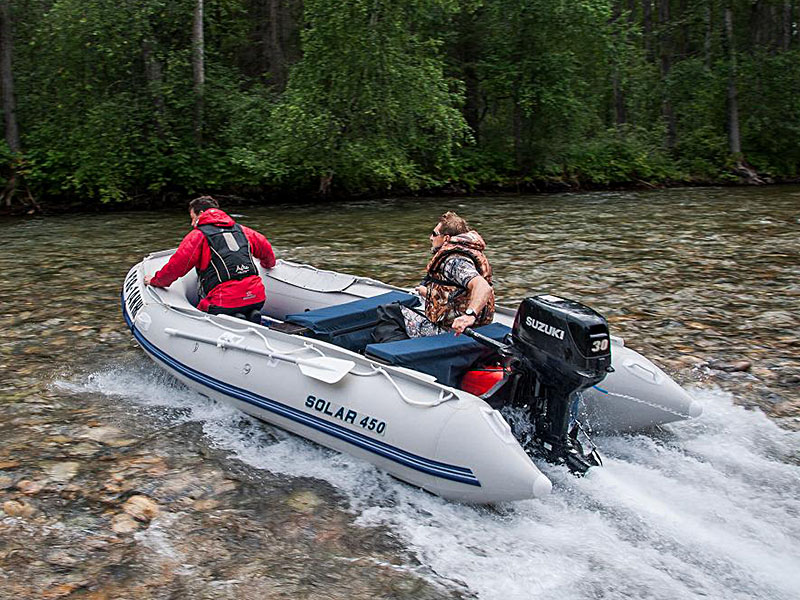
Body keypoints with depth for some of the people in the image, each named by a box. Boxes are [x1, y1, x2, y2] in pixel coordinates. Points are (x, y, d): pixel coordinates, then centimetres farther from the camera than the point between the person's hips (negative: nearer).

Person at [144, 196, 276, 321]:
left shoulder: (197, 235, 3)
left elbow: (176, 266, 1)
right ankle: (252, 317, -6)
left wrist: (155, 281, 19)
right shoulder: (240, 229, 19)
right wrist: (268, 264, 54)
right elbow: (265, 247, 32)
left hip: (225, 302, -5)